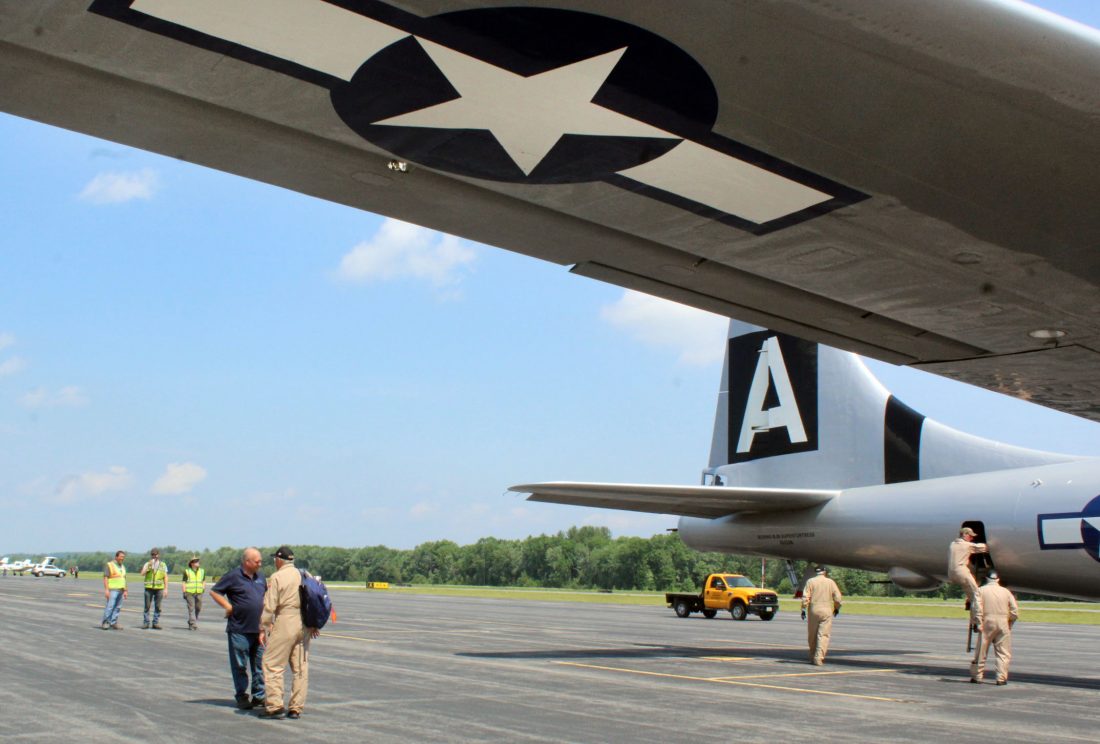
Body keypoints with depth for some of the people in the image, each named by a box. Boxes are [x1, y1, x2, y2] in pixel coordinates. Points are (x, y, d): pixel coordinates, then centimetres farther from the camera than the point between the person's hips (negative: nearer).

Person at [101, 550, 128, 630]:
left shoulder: (123, 566, 16)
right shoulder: (109, 565, -5)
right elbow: (105, 578, -10)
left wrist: (125, 591, 15)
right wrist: (106, 590, -18)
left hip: (120, 590, 7)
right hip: (112, 590, -7)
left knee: (117, 608, 4)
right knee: (110, 606, -11)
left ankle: (113, 623, 7)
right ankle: (105, 623, -2)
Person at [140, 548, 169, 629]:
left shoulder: (163, 564, 10)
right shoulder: (147, 564, 6)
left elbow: (165, 577, 10)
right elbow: (142, 573, -7)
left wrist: (166, 588, 4)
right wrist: (149, 565, -15)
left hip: (159, 588, 1)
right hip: (149, 588, -1)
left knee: (157, 607, 2)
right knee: (147, 606, 0)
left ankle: (156, 623, 8)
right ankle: (146, 623, 7)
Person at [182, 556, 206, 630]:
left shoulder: (202, 571, 12)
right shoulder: (187, 571, 2)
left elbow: (204, 581, 18)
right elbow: (184, 583, 2)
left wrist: (203, 588, 2)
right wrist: (184, 593, -5)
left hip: (199, 593, 3)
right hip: (189, 593, -3)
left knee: (198, 608, 6)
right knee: (191, 608, -8)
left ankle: (190, 622, 26)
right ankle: (193, 625, -9)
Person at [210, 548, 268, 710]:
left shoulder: (260, 577, 12)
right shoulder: (233, 576, -7)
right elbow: (214, 592, -4)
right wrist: (229, 607, -12)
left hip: (258, 629, 6)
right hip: (239, 629, -6)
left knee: (259, 664, 8)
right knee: (240, 666, 2)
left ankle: (259, 695, 16)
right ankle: (241, 697, 12)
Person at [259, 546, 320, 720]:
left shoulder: (277, 577, -6)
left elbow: (269, 606, -9)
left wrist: (263, 629, -3)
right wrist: (313, 624, 22)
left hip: (285, 622, -6)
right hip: (304, 625, 7)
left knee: (272, 664, -1)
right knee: (300, 667, 8)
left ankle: (275, 706, -6)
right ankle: (296, 708, 11)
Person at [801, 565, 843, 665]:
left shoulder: (810, 581, 4)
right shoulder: (830, 582, 5)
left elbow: (805, 597, -5)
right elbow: (837, 598, 3)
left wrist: (803, 609, -3)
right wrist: (836, 608, 18)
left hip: (814, 610, 1)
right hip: (827, 611, -1)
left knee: (812, 635, 12)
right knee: (823, 635, -3)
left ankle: (813, 656, 21)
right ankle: (819, 658, -13)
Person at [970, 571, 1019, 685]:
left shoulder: (981, 590, 2)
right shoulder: (1006, 591, 8)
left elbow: (978, 609, -9)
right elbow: (1015, 611, 5)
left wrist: (979, 623, -7)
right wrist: (1010, 624, 14)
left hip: (987, 622, -1)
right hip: (1003, 623, 1)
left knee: (982, 651, 6)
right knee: (1003, 653, 6)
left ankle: (976, 676, 11)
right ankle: (1001, 678, 1)